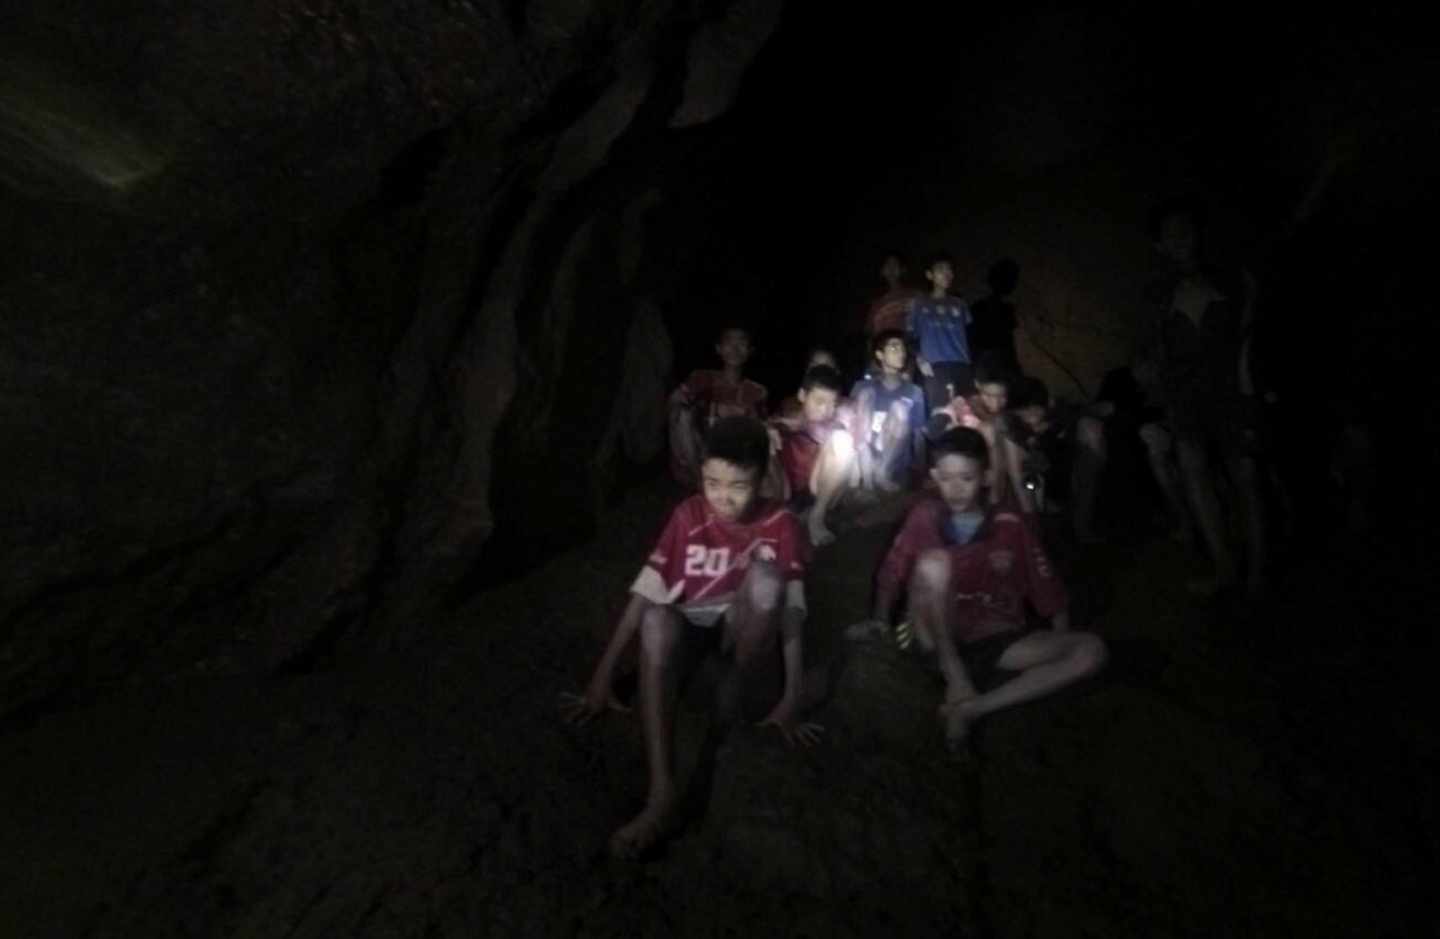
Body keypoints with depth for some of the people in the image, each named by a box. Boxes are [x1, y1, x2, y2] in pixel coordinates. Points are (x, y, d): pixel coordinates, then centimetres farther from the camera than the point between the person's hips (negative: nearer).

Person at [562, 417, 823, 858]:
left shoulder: (780, 525, -14)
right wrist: (603, 677, -16)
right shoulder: (688, 515, -11)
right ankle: (662, 791, -43)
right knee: (656, 619, -36)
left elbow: (791, 608, -18)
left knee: (766, 575, -33)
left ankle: (734, 692, -15)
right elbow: (645, 593, -14)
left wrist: (790, 698, -24)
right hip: (691, 624, 1)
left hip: (743, 627, -1)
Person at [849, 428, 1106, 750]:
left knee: (1090, 649, -20)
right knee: (933, 562, -30)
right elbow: (892, 574, 4)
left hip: (997, 641, 3)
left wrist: (1059, 652, -1)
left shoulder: (1011, 526, -1)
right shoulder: (924, 516, -3)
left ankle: (973, 708, -21)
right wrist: (880, 620, -7)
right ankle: (956, 678, -16)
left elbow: (1049, 592, 5)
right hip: (937, 641, -2)